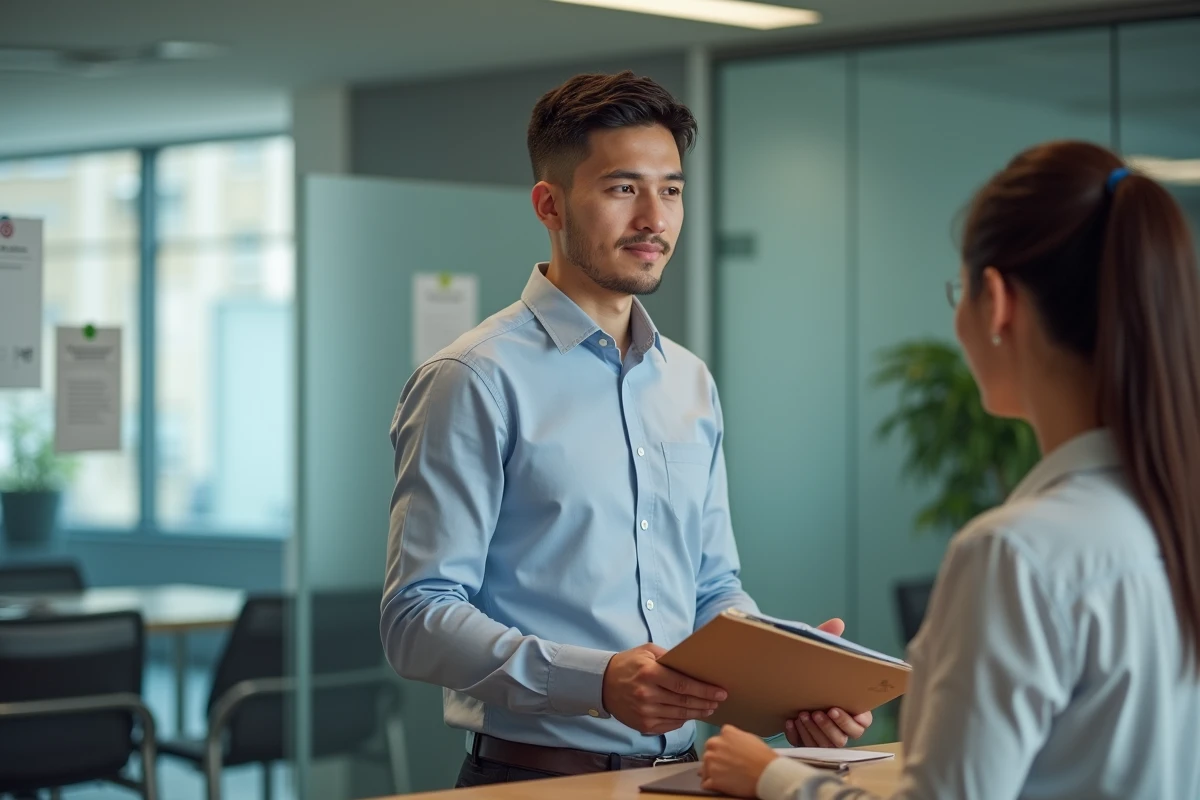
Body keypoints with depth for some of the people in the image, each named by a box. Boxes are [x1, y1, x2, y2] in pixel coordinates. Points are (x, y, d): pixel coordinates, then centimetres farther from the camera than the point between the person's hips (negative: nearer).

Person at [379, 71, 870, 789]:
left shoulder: (693, 385, 14)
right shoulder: (477, 382, -8)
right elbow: (418, 620, -13)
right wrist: (597, 682, -26)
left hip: (678, 770, 4)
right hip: (535, 775, -4)